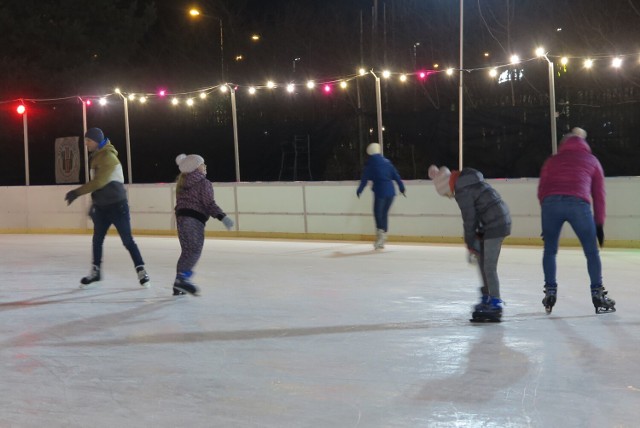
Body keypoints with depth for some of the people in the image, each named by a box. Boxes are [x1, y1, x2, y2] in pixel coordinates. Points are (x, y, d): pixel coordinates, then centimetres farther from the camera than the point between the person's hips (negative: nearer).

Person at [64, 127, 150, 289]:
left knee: (127, 240, -4)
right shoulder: (96, 157, 12)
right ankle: (95, 271, 22)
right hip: (102, 207, 9)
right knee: (97, 239, 11)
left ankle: (141, 271, 4)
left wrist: (77, 192, -24)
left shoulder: (108, 157, -17)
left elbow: (99, 182, -26)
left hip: (117, 205, -8)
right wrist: (93, 203, 21)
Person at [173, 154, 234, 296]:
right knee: (195, 250, -10)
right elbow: (209, 204, -12)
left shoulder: (182, 183, 17)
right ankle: (183, 277, -25)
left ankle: (178, 286, 14)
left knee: (187, 251, 13)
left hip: (181, 217, 8)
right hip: (195, 220, -8)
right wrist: (222, 217, -15)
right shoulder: (204, 183, -5)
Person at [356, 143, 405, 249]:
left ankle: (380, 232, -19)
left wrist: (359, 190, 9)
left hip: (380, 191, -5)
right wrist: (401, 187, 18)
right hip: (391, 191, 5)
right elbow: (395, 175, 12)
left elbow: (365, 178, 0)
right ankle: (382, 241, 15)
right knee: (384, 213, 13)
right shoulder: (386, 161, 14)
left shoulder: (371, 162, -1)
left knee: (377, 213, 3)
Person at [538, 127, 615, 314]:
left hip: (550, 203, 1)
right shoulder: (591, 161, 26)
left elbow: (541, 190, 19)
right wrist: (599, 224, 22)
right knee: (591, 252, 10)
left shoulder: (552, 161, 28)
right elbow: (598, 195, 20)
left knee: (549, 250, 18)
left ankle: (550, 292, 18)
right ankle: (598, 295, 10)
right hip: (578, 203, -1)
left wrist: (548, 212, 25)